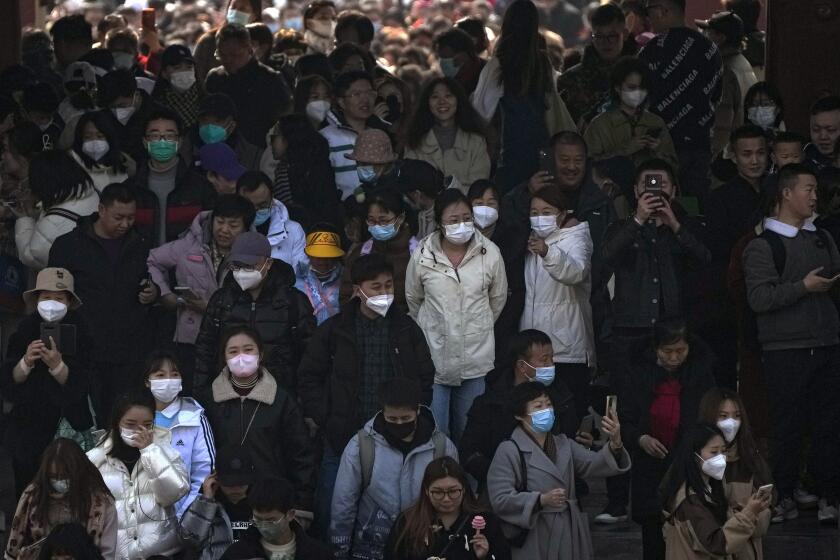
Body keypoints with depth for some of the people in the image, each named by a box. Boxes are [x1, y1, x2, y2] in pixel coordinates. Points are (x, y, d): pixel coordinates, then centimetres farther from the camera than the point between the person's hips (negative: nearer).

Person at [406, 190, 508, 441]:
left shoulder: (490, 253, -10)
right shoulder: (422, 255, -10)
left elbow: (498, 298, 7)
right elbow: (413, 300, 7)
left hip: (475, 354, 1)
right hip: (434, 355, -1)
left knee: (468, 430, 13)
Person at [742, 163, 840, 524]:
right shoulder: (763, 245, -1)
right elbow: (758, 298, -11)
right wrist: (804, 286, -16)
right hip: (785, 349, -4)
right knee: (786, 426, -2)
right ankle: (784, 497, 6)